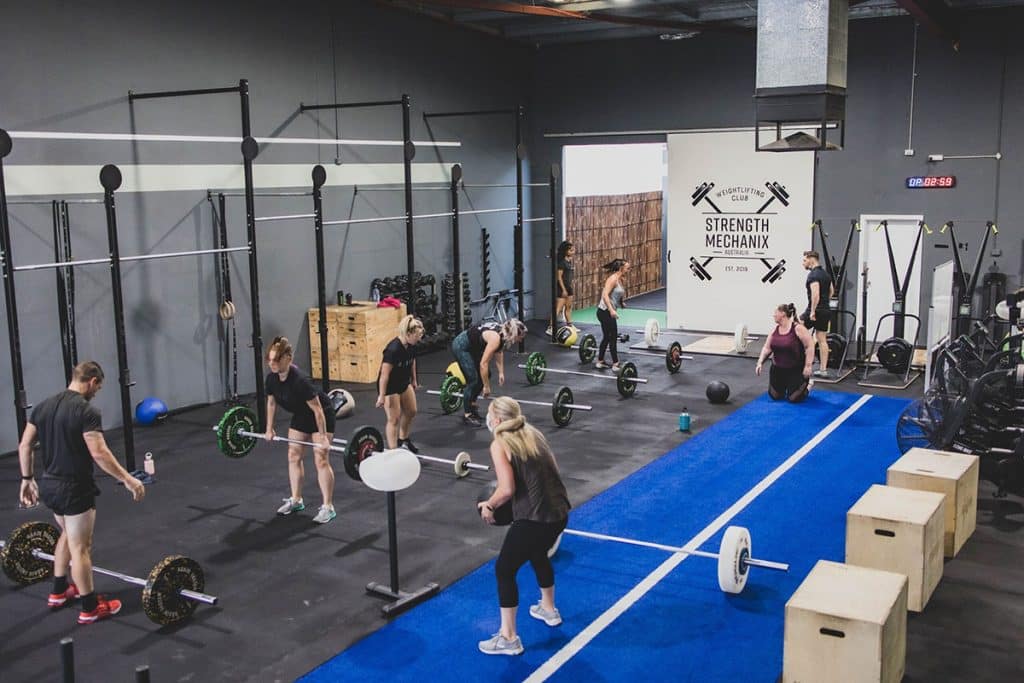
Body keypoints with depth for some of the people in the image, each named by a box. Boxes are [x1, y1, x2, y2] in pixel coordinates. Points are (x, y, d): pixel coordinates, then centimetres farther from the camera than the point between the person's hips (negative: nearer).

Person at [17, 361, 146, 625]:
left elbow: (24, 446, 8)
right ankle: (90, 608, 10)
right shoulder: (87, 411, -18)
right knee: (80, 546, 1)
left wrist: (27, 479, 17)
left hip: (48, 485, 8)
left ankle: (59, 591, 37)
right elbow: (99, 453, -26)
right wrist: (127, 479, -20)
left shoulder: (44, 406, 7)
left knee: (69, 535, 28)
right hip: (73, 488, -8)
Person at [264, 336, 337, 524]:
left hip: (321, 415, -7)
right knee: (293, 456, 9)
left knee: (321, 460, -9)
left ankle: (328, 507, -3)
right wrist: (269, 429, 10)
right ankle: (296, 500, 23)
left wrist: (323, 437, -25)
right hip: (300, 416, 8)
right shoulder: (271, 378, -15)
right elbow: (271, 403, 4)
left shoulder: (299, 380, -36)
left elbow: (317, 409, -30)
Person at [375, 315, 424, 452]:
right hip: (389, 387, -8)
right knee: (394, 419, -6)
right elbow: (384, 374, -29)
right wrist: (381, 396, -24)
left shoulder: (410, 345, -9)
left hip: (403, 383, 8)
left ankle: (403, 440, 39)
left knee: (411, 412, 18)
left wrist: (414, 380, 20)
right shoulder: (393, 349, -33)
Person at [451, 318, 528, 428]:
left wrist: (501, 373, 13)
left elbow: (499, 351, 16)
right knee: (473, 380, -10)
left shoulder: (504, 333, -5)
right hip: (461, 347, -9)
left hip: (474, 347, 9)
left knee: (485, 375, 11)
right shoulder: (495, 338, -30)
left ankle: (472, 405, 27)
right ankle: (467, 415, 2)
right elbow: (483, 364, -28)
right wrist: (486, 387, -18)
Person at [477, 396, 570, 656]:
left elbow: (507, 490, -17)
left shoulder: (499, 443, -7)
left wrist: (488, 505, 1)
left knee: (504, 570, 10)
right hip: (559, 512, 8)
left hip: (534, 518, -8)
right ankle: (549, 609, 51)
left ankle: (508, 639, 14)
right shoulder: (532, 433, 14)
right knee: (538, 555, 34)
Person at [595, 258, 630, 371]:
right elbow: (605, 295, -26)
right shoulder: (613, 279, -16)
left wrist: (622, 303, 12)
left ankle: (600, 362, 23)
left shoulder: (620, 280, 11)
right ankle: (615, 364, 2)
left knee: (607, 337, 15)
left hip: (609, 312, 9)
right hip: (605, 312, -9)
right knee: (613, 338, -4)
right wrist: (611, 310, -33)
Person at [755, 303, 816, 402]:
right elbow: (767, 348, 4)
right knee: (775, 396, 8)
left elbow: (810, 346, -17)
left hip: (796, 369, -6)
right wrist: (760, 362, -9)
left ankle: (808, 384, 21)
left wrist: (808, 366, -21)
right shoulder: (775, 329, 2)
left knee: (793, 398, -7)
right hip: (777, 368, 6)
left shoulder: (798, 329, -16)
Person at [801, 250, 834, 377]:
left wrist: (813, 311, -25)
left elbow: (815, 293, -26)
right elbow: (831, 290, 27)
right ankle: (823, 369, 7)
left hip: (815, 311, -9)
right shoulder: (825, 273, 16)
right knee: (822, 340, 8)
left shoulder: (813, 274, -15)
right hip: (826, 311, 9)